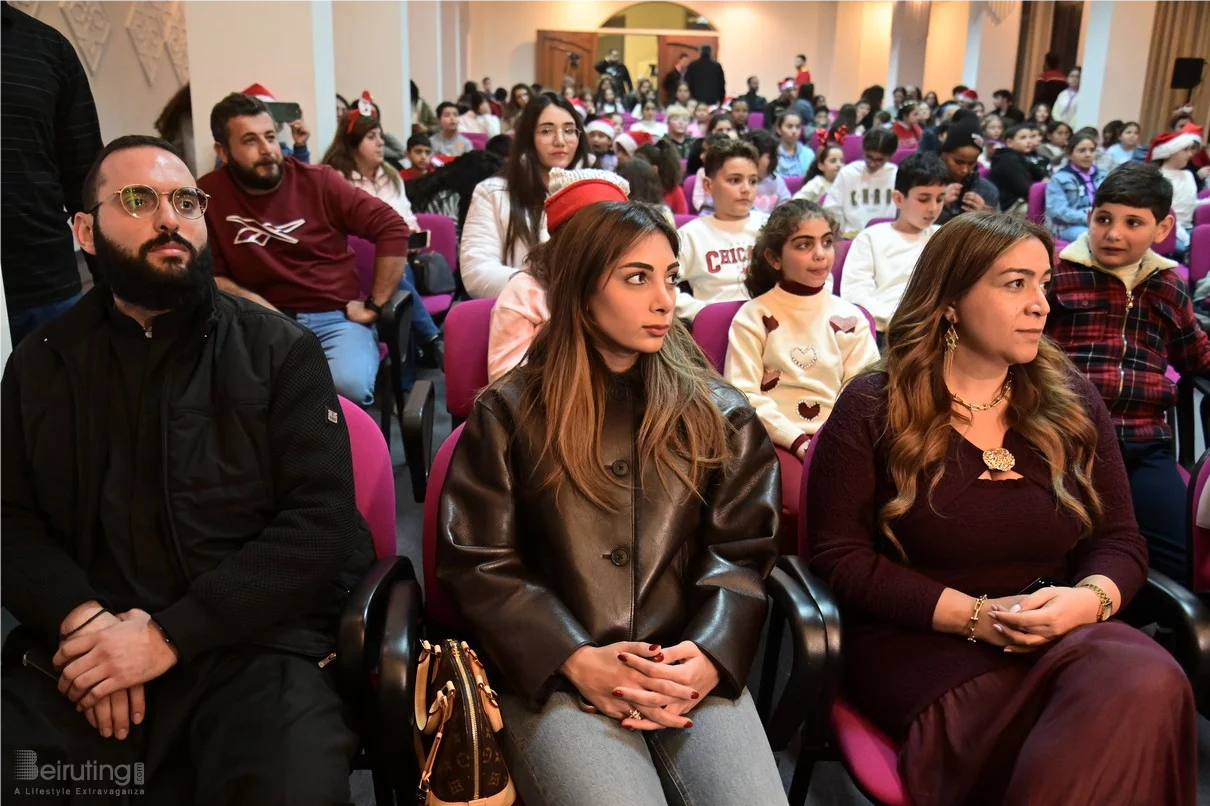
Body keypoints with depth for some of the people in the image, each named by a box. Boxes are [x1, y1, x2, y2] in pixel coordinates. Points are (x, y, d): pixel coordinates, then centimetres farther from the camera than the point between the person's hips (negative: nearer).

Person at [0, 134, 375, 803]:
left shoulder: (280, 351, 3)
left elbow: (320, 521, -6)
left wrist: (169, 634, -13)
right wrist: (82, 618, -12)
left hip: (256, 643, -2)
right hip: (84, 654, 3)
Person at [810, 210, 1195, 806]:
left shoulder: (1072, 402, 9)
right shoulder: (873, 409, -3)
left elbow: (1120, 541, 11)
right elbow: (840, 557, -7)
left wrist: (1089, 599, -13)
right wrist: (975, 615, -15)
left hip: (1063, 637, 5)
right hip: (920, 644, -4)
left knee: (1146, 684, -29)